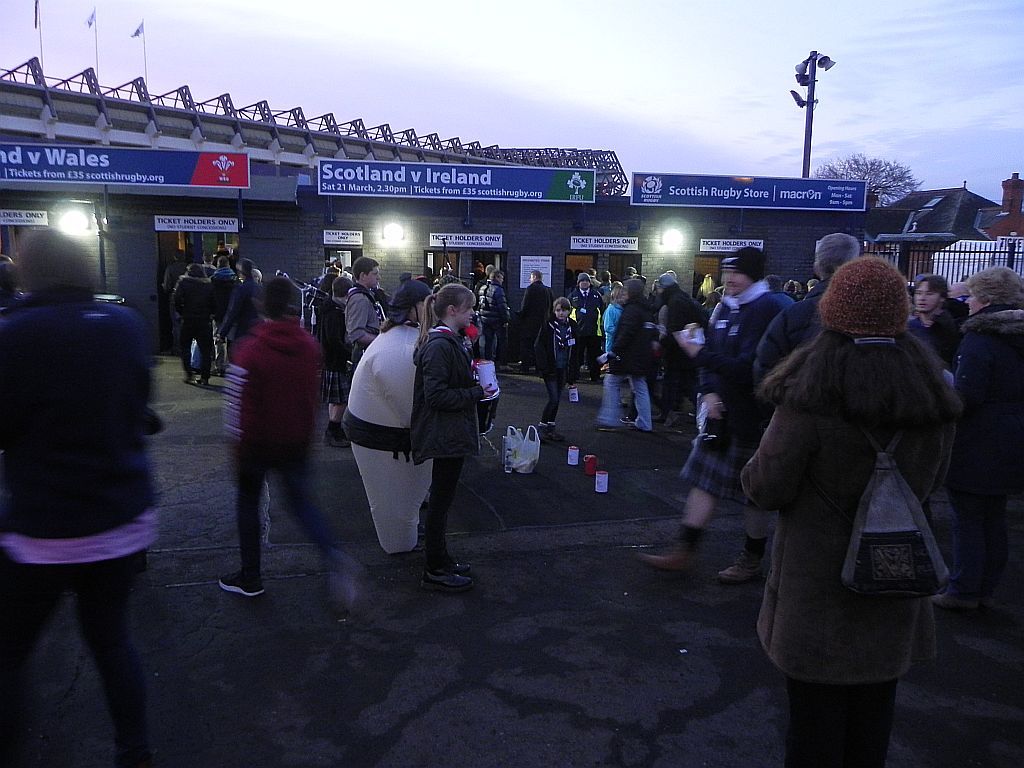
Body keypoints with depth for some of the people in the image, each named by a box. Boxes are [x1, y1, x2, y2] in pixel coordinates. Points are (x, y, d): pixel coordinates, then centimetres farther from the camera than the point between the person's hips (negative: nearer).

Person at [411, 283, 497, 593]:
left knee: (442, 498, 19)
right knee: (441, 500, 0)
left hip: (451, 433, 10)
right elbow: (436, 395, -24)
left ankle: (440, 559, 32)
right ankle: (435, 571, 12)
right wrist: (477, 393, -20)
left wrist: (471, 370, 8)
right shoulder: (439, 346, -20)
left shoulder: (452, 341, 12)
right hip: (444, 434, -10)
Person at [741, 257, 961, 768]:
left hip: (817, 585, -5)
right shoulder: (934, 395, -3)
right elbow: (931, 481, 11)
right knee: (874, 706, 21)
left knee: (816, 708, 11)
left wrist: (754, 471, 3)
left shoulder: (813, 395, -22)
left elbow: (767, 490, -17)